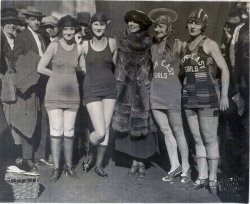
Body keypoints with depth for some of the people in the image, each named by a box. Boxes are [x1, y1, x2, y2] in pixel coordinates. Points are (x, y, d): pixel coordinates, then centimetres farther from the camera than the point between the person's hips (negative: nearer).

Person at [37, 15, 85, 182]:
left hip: (72, 93, 3)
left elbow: (85, 68, 20)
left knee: (69, 131, 5)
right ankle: (56, 168, 5)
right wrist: (57, 75, 3)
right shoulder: (54, 46, -3)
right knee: (56, 130, -3)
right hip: (54, 93, -2)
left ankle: (69, 166, 17)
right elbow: (40, 68, -2)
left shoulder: (79, 48, 6)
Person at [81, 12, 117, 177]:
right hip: (92, 91, -2)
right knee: (100, 132, -11)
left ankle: (99, 164, 19)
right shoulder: (84, 45, 0)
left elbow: (116, 64, 12)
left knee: (106, 129, 4)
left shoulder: (112, 43, 3)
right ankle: (90, 155, 20)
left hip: (110, 89, 3)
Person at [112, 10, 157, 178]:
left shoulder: (147, 42, 0)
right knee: (127, 124, 1)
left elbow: (153, 66, -2)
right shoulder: (122, 41, 6)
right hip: (126, 89, 2)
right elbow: (118, 64, 8)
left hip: (142, 89, -2)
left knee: (141, 124, 0)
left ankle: (141, 161, 8)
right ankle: (134, 162, 10)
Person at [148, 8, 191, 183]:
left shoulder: (178, 45, -5)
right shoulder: (154, 47, 11)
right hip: (156, 92, 5)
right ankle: (175, 165, 18)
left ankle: (186, 168, 12)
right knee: (166, 131, 8)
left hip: (173, 92, -5)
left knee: (178, 131, 1)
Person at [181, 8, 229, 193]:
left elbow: (225, 69, -9)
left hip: (208, 95, -6)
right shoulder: (187, 46, 14)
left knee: (210, 139, -1)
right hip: (190, 96, 6)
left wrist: (224, 95, -17)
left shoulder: (210, 44, -6)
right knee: (198, 139, 9)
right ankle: (202, 177, 17)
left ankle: (213, 178, 10)